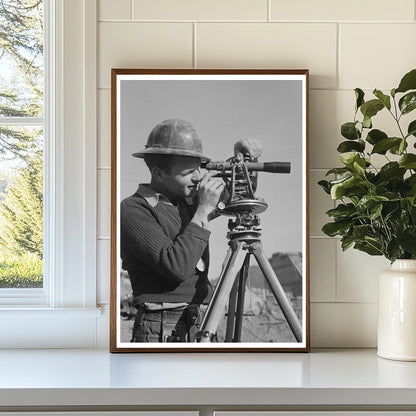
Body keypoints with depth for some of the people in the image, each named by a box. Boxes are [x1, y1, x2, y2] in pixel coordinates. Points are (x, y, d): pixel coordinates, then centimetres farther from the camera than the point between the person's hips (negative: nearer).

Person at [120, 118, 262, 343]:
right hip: (161, 332, -7)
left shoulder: (189, 200, 13)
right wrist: (204, 210, -15)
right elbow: (176, 267, -21)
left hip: (202, 329, 7)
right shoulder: (133, 210, -9)